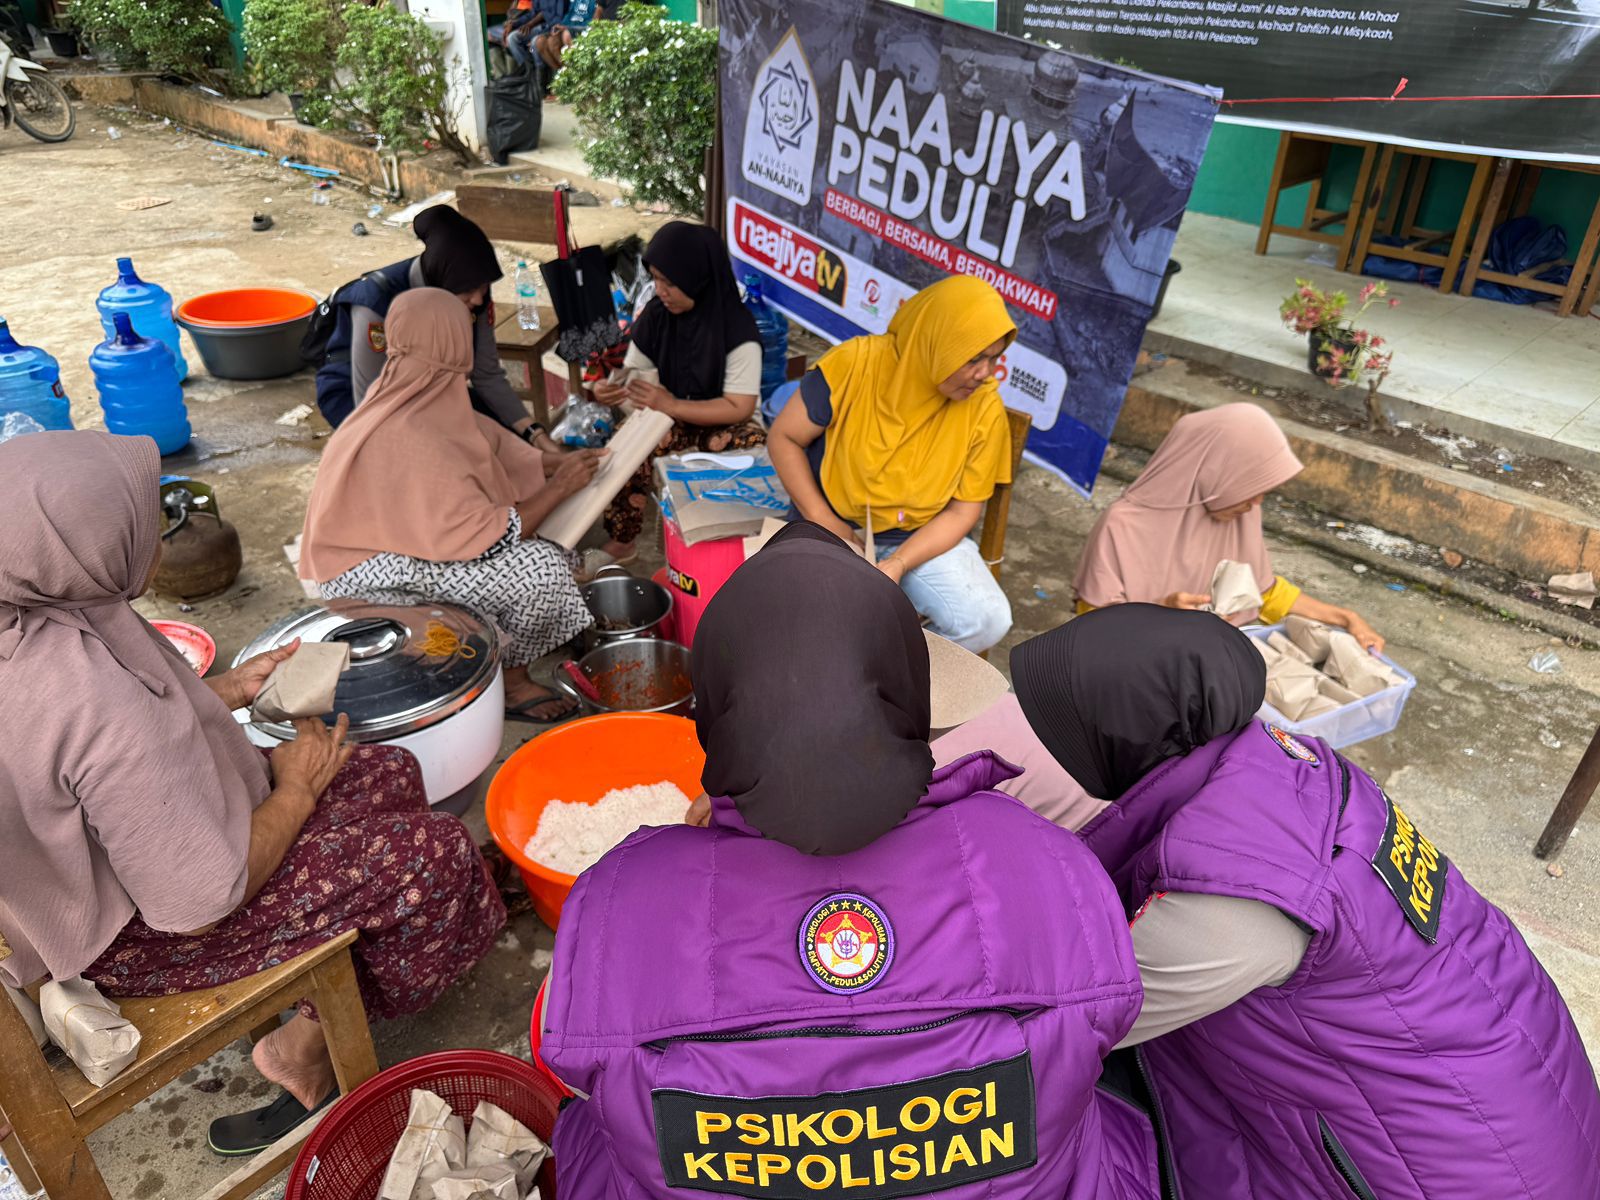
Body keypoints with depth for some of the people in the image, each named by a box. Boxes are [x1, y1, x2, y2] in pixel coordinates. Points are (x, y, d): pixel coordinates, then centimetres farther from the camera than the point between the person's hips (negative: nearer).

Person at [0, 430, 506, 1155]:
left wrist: (230, 689, 4)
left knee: (388, 776, 11)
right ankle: (307, 1047, 9)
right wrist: (296, 787, -13)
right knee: (435, 855, -8)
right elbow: (200, 905, -28)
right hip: (142, 939, -9)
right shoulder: (106, 709, -37)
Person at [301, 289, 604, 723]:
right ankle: (510, 682, 2)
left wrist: (561, 461, -1)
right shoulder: (410, 441, -31)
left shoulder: (416, 399, -4)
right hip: (375, 578, -9)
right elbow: (490, 539, -28)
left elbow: (492, 441, 9)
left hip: (391, 538, 10)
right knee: (543, 569, -21)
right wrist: (561, 485, -19)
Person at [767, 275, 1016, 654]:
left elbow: (962, 510, -6)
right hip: (835, 528, -2)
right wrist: (823, 521, -15)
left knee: (988, 621, -21)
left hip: (922, 538, 2)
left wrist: (897, 564, -21)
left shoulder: (985, 409, -11)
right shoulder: (856, 363, -18)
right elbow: (784, 438, -7)